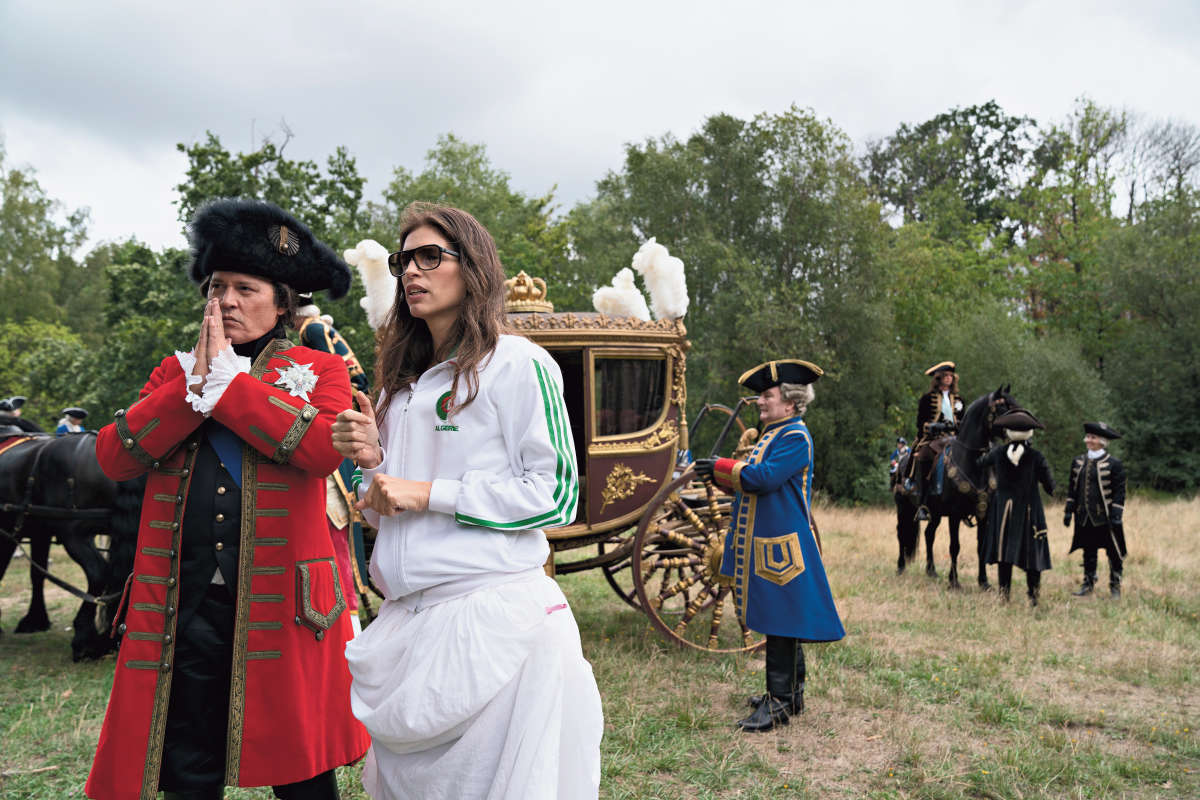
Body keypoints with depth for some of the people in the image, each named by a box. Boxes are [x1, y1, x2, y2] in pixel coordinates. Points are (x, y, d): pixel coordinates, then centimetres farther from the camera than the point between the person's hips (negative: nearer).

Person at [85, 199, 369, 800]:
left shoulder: (319, 370, 4)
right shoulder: (177, 371, 15)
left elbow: (324, 449, -17)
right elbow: (112, 457, 1)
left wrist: (229, 378, -12)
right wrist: (196, 382, -7)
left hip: (282, 604, -3)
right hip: (183, 603, 3)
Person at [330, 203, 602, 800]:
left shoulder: (518, 363, -6)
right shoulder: (402, 379, 16)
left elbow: (556, 494, -11)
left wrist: (429, 493, -12)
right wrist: (372, 460, -1)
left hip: (492, 611, -7)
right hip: (406, 619, 7)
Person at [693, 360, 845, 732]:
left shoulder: (795, 437, -15)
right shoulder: (772, 433, 16)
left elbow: (764, 478, -24)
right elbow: (748, 479, 18)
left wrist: (721, 467, -13)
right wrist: (717, 474, 2)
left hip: (782, 544, -10)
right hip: (764, 543, 10)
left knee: (781, 624, -4)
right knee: (779, 621, 17)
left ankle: (779, 702, 3)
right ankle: (791, 692, 28)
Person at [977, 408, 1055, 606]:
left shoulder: (998, 452, -5)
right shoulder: (1036, 456, -11)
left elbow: (981, 462, 15)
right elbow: (1050, 486, -7)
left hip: (1003, 509, 2)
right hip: (1030, 509, -1)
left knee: (1004, 553, 8)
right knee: (1032, 552, 8)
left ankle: (1004, 593, 8)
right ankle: (1033, 596, 11)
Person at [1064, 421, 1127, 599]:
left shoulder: (1114, 464, -6)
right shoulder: (1078, 462, 9)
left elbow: (1119, 492, -7)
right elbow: (1072, 488, 13)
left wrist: (1116, 515, -13)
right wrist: (1069, 511, 9)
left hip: (1105, 517, -4)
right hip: (1085, 517, 4)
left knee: (1113, 553, 4)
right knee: (1088, 552, 12)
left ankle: (1115, 586, 15)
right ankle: (1088, 584, 21)